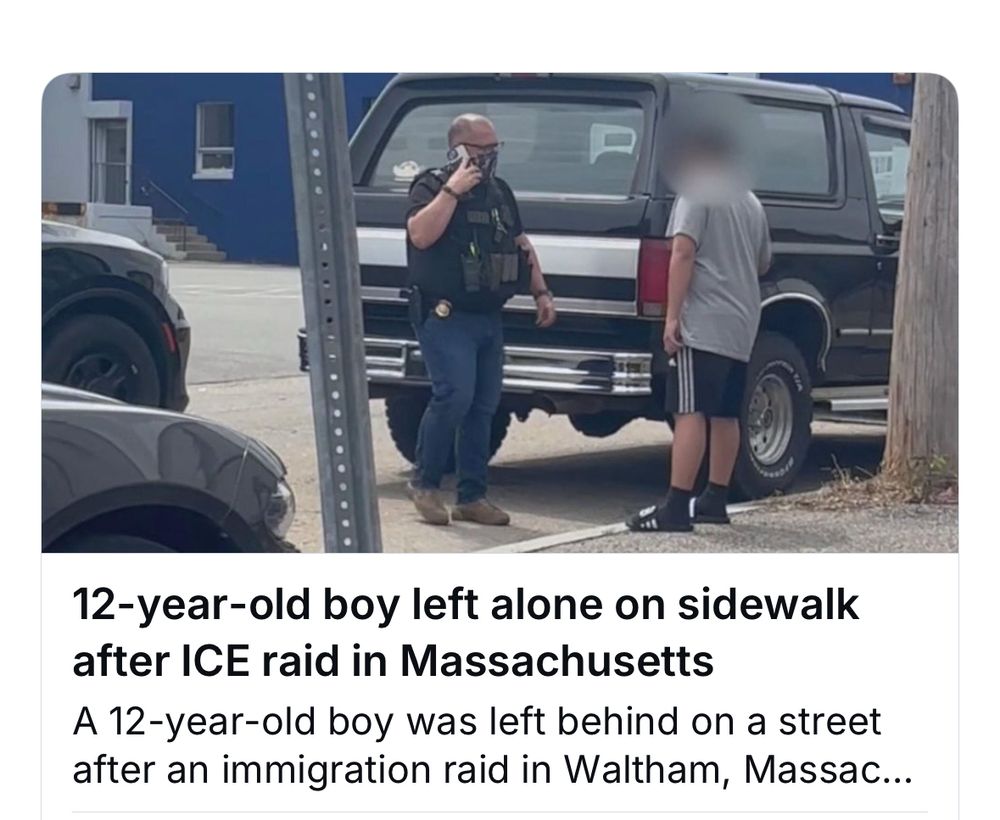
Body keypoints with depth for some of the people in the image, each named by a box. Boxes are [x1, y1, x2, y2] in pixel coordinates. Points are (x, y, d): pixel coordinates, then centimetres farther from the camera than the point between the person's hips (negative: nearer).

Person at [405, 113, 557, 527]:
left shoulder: (499, 191, 18)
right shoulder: (431, 187, -4)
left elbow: (522, 244, 26)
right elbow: (420, 235, -22)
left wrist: (541, 292, 18)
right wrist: (452, 191, -21)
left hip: (489, 318, 7)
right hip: (445, 316, -7)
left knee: (483, 406, 6)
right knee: (454, 395, -19)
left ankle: (472, 497, 12)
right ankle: (424, 483, -2)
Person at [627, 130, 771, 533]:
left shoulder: (696, 194, -5)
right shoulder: (751, 203, 18)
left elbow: (683, 253, -16)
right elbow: (762, 264, 27)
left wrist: (672, 316, -17)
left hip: (702, 322, -8)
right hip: (741, 325, 8)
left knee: (690, 413, -13)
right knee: (724, 414, 15)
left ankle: (675, 509, -19)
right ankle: (715, 501, 21)